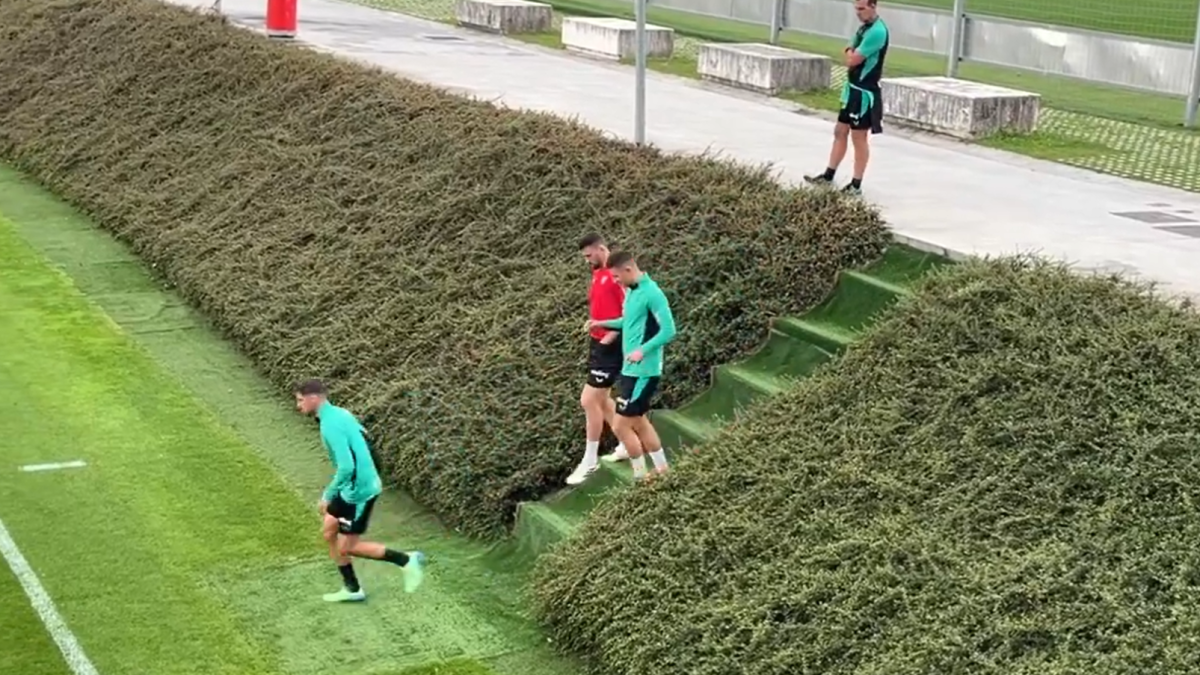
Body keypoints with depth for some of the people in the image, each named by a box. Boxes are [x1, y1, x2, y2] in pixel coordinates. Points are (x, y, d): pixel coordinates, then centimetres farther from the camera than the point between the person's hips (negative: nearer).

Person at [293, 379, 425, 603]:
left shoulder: (330, 425, -24)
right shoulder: (340, 413, 6)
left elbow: (346, 467, -30)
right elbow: (361, 439, 18)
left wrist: (327, 496, -18)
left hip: (359, 491, -10)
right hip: (353, 487, 10)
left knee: (346, 547, 1)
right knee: (328, 531, 16)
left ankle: (406, 561, 7)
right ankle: (352, 589, 25)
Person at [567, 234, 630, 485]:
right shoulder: (598, 273, 10)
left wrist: (608, 338, -21)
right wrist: (593, 323, 7)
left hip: (610, 346, -10)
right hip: (597, 343, 10)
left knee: (589, 400, -8)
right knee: (600, 399, 17)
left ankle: (590, 460, 4)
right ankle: (627, 445, 31)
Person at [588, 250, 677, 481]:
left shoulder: (651, 293, -19)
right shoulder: (631, 291, 9)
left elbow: (669, 330, -22)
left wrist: (643, 350, -30)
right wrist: (603, 323, 25)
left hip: (643, 372, -9)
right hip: (630, 370, 9)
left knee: (620, 426, -6)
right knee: (639, 423, 16)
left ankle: (641, 478, 6)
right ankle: (663, 472, 26)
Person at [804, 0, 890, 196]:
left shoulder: (877, 31, -20)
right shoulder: (865, 28, 11)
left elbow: (852, 60, -20)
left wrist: (850, 52, 0)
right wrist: (851, 52, -3)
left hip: (865, 92, -10)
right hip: (853, 88, 10)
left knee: (859, 138, -2)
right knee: (840, 132, 13)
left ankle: (856, 185, 6)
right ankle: (828, 176, 22)